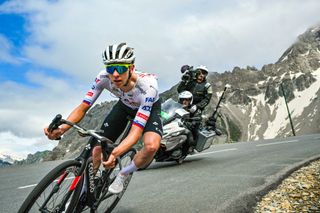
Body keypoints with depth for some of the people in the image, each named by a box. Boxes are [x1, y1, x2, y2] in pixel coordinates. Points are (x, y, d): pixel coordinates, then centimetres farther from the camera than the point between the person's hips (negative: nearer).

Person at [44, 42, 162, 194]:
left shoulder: (148, 85, -40)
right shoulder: (104, 77, -29)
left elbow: (136, 130, -42)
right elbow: (83, 107, -21)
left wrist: (114, 153, -59)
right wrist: (61, 129, -39)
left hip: (149, 107, -3)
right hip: (125, 105, 3)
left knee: (152, 145, -33)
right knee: (97, 146, -9)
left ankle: (123, 175, -3)